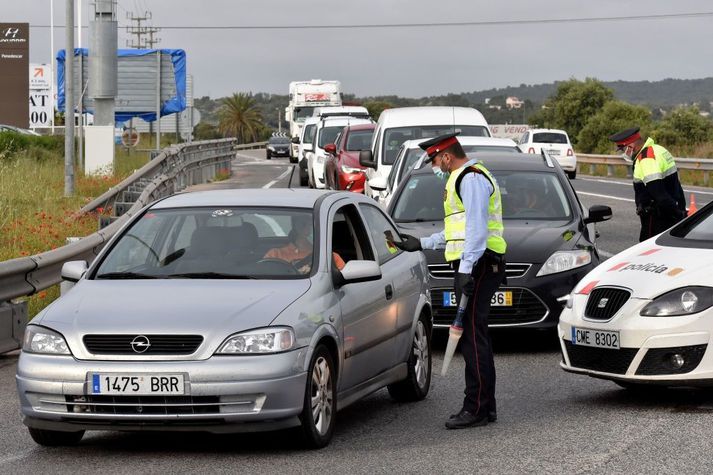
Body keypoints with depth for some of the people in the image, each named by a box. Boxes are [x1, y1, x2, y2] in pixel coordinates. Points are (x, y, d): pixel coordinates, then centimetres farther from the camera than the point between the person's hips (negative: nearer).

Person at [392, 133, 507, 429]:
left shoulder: (471, 178, -10)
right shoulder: (463, 178, 25)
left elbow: (477, 227, -20)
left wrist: (467, 268, -24)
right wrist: (422, 244, 32)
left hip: (478, 266, -11)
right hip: (473, 267, 11)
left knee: (472, 336, -11)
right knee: (473, 336, 11)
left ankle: (477, 408, -12)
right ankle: (484, 405, 14)